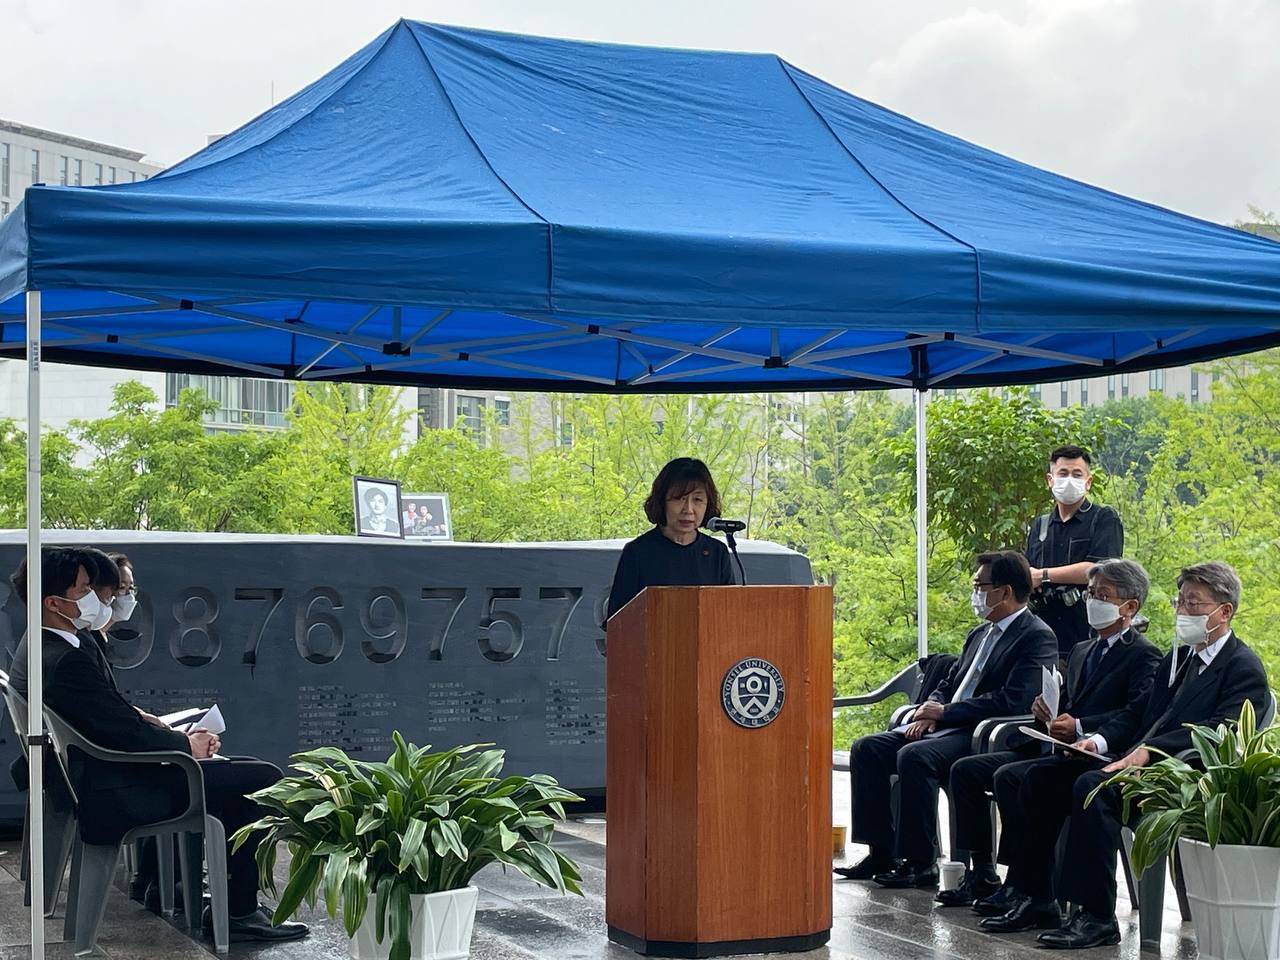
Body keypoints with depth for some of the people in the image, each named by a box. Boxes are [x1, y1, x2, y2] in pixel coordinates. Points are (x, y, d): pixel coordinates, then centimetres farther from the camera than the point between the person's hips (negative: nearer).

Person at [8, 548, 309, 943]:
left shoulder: (38, 648, 8)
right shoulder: (67, 661, -26)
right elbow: (129, 734, -23)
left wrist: (183, 736, 3)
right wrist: (187, 745, -5)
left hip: (88, 784, 11)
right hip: (111, 800, -11)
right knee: (263, 778, -11)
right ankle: (240, 912, -3)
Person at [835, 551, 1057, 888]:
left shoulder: (1038, 638, -8)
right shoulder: (980, 634, 21)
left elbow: (1011, 701, -20)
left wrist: (944, 712, -16)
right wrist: (929, 711, -1)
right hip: (944, 727, 9)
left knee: (914, 756, -33)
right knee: (866, 748, -6)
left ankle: (921, 862, -22)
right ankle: (882, 851, -4)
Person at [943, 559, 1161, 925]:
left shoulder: (1143, 655, -4)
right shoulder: (1082, 650, 24)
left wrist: (1079, 727, -27)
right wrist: (1045, 710, 0)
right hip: (1052, 749, 9)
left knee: (1009, 777, -30)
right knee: (966, 770, -2)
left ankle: (1035, 897, -25)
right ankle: (982, 874, 2)